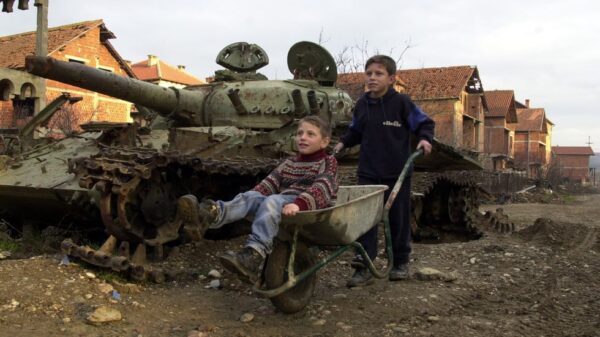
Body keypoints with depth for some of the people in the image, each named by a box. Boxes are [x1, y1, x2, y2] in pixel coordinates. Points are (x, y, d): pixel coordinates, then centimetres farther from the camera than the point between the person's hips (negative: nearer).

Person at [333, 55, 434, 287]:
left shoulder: (401, 102, -7)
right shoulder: (362, 104, 5)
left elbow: (424, 123, 1)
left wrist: (425, 139, -17)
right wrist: (343, 143, 3)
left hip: (397, 172, -3)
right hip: (368, 172, 3)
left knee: (398, 217, 10)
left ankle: (401, 262, 28)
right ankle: (363, 267, 0)